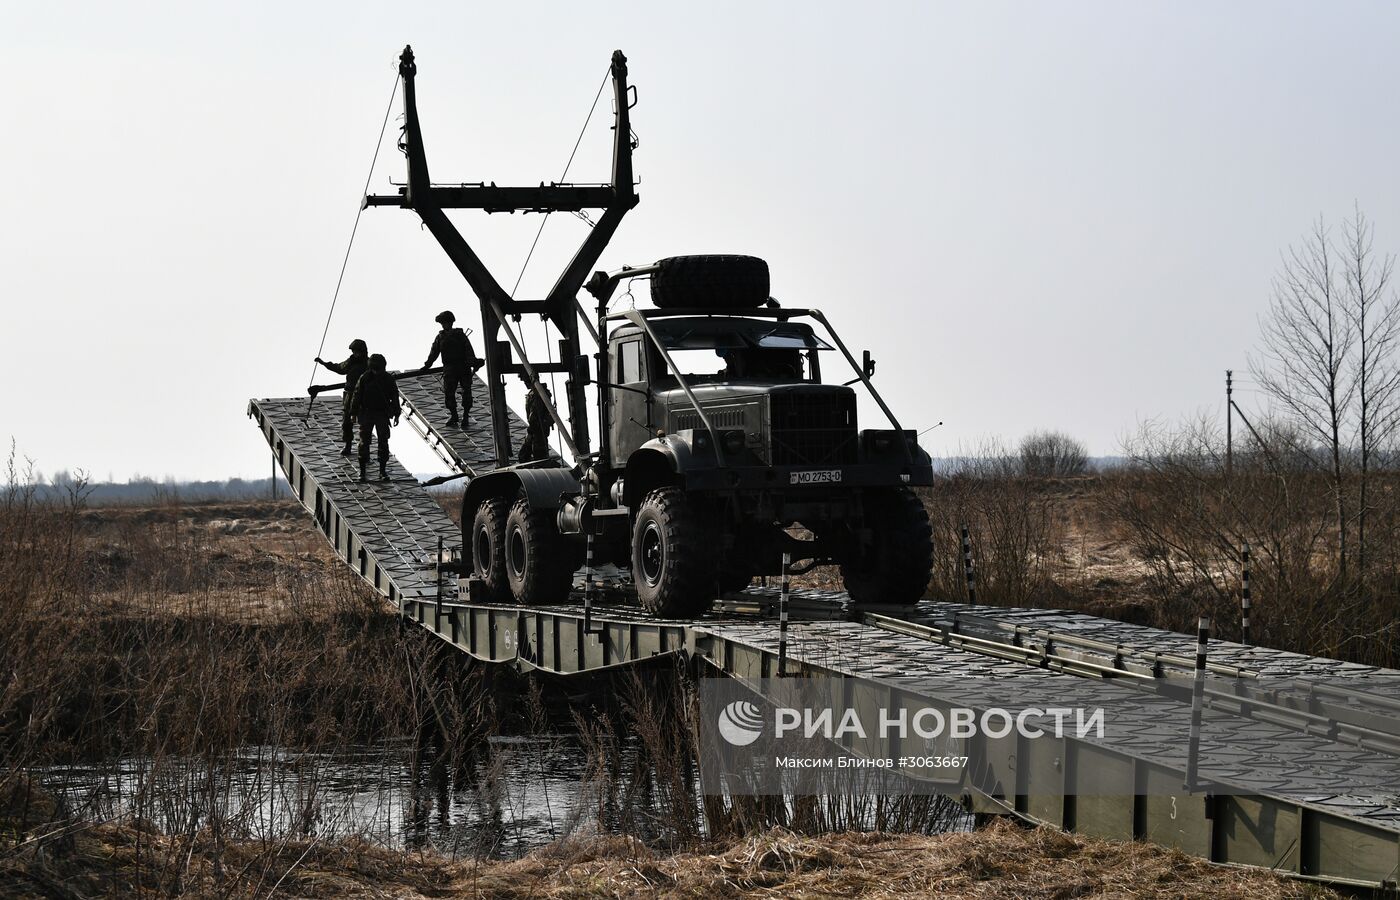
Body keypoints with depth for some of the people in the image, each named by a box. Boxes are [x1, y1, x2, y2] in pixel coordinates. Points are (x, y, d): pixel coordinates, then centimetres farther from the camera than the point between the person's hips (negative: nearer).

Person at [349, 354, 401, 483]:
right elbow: (357, 396, 1)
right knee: (364, 442, -1)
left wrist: (396, 414, 4)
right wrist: (354, 413, 0)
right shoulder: (364, 379, -5)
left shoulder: (388, 379, -2)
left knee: (383, 443, 0)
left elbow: (395, 397, 5)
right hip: (366, 414, -1)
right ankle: (362, 470, 7)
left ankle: (383, 471, 7)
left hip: (383, 415, 1)